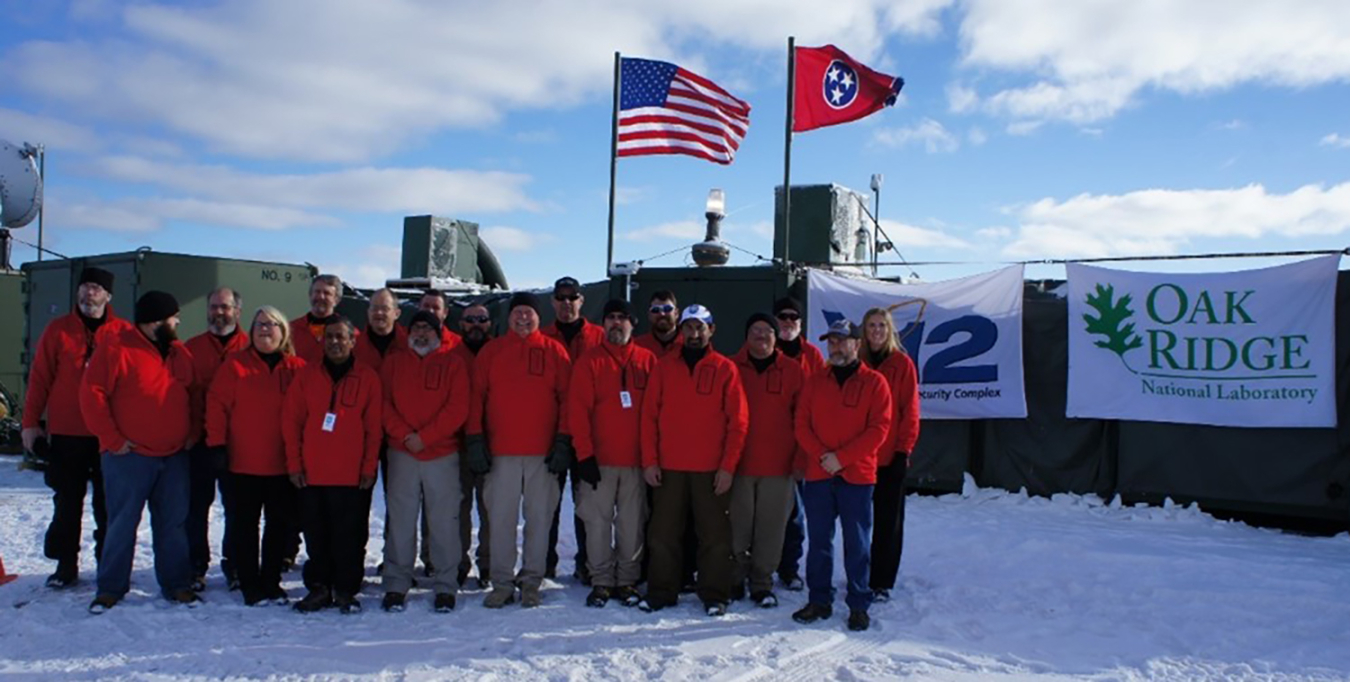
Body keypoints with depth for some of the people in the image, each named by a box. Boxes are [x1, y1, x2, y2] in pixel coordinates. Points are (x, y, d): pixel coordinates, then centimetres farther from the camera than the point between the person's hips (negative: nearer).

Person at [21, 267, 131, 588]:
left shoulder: (124, 332, 1)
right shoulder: (57, 330, 4)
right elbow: (39, 378, 4)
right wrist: (31, 422, 0)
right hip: (65, 433, 1)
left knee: (107, 502, 7)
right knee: (67, 502, 9)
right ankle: (66, 565, 20)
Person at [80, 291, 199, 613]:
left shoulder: (181, 353, 11)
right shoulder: (115, 351, -8)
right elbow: (92, 395, -12)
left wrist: (192, 434, 9)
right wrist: (113, 439, -13)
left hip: (175, 456, 5)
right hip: (129, 455, -5)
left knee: (174, 523, 8)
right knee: (122, 523, 2)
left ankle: (177, 584, 17)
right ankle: (111, 587, 14)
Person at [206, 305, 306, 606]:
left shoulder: (298, 368, 4)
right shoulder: (235, 364, 2)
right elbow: (217, 403, -2)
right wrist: (216, 444, -10)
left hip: (283, 465, 2)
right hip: (243, 464, -1)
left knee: (282, 523, 9)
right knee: (243, 524, 5)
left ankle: (270, 582, 24)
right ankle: (250, 585, 17)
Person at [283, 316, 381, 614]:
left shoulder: (367, 378, 3)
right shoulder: (306, 376, 8)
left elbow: (375, 428, 2)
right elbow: (290, 422, 6)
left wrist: (369, 467, -3)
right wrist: (294, 464, 0)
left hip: (352, 476, -2)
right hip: (311, 475, 2)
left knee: (350, 536, 2)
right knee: (316, 535, 9)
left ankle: (346, 591, 14)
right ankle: (318, 587, 21)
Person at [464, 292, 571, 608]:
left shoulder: (554, 351, 6)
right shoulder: (491, 351, 9)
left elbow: (566, 398, 4)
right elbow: (476, 397, 6)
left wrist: (563, 441, -4)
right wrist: (475, 440, -2)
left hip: (543, 452, 0)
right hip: (501, 452, 1)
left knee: (539, 517, 4)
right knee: (501, 518, 3)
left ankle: (532, 582, 15)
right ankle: (502, 583, 12)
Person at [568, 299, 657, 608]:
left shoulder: (648, 361, 7)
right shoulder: (590, 361, 3)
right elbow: (578, 409, -3)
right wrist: (585, 455, -10)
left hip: (637, 459, 1)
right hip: (599, 460, -1)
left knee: (632, 524, 5)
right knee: (598, 522, 2)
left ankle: (627, 581, 16)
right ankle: (601, 582, 12)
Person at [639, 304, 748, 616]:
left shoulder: (725, 369, 1)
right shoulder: (665, 367, 7)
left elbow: (738, 422, -2)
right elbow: (649, 415, 5)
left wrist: (728, 465, -8)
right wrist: (649, 461, -3)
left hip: (712, 470, -2)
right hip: (668, 468, 2)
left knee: (715, 535, 5)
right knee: (663, 533, 7)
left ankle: (714, 594, 16)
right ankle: (661, 591, 20)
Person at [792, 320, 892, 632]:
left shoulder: (874, 382, 0)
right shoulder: (816, 381, 11)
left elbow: (879, 428, -7)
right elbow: (802, 424, 6)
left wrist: (841, 457, -13)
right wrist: (821, 456, -10)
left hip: (857, 475, -3)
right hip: (817, 475, 3)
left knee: (857, 544, 3)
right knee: (818, 541, 9)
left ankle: (858, 605, 13)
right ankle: (819, 601, 19)